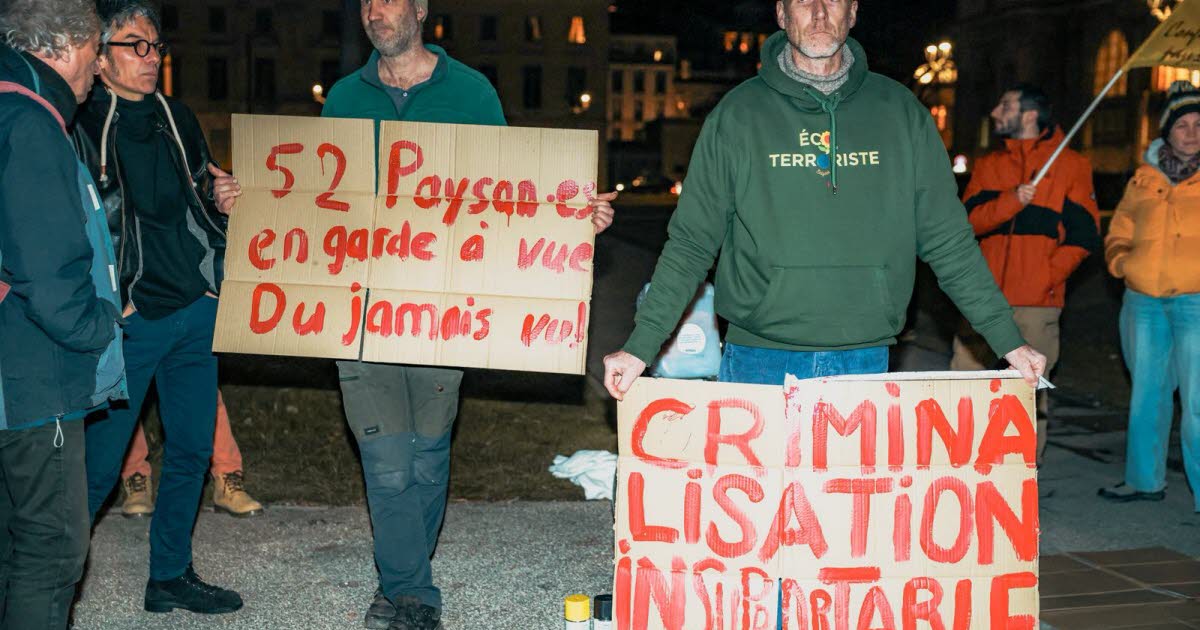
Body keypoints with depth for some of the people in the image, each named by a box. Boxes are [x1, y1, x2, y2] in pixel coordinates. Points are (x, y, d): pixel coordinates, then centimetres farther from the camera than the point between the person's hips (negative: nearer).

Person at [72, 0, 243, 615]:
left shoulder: (178, 119, 12)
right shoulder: (79, 126, -9)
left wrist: (222, 200, 2)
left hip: (195, 311, 7)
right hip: (126, 321, -6)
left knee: (191, 450, 13)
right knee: (98, 468, -3)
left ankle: (171, 575, 28)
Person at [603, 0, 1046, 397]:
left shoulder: (899, 111, 5)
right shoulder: (739, 114, 1)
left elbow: (947, 240, 8)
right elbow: (690, 243, 0)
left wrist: (1008, 340, 4)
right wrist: (640, 346, -9)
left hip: (864, 363, 2)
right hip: (760, 362, -1)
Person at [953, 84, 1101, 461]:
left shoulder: (1070, 165, 5)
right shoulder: (989, 165, 15)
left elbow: (1084, 235, 1)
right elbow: (968, 220, 1)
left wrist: (1047, 276, -9)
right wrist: (1011, 200, -15)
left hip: (1037, 302, -3)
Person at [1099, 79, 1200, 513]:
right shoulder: (1143, 180, 13)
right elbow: (1119, 233, 20)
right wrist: (1122, 261, 1)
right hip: (1143, 301, 5)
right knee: (1146, 392, 15)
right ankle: (1145, 479, 29)